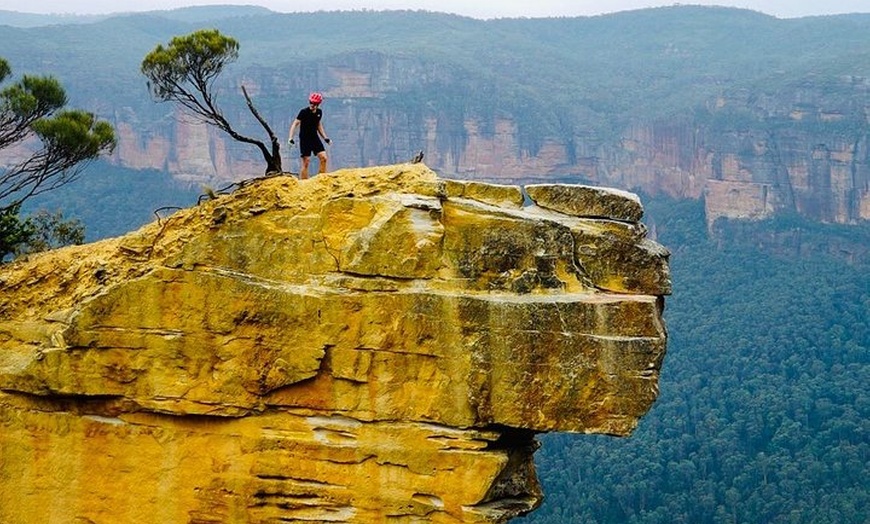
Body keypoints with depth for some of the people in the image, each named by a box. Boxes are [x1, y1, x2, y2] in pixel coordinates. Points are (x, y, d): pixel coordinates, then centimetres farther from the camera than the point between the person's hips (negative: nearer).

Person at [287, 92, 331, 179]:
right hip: (305, 139, -5)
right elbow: (295, 124, -15)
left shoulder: (319, 112, 4)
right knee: (306, 162, -6)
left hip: (315, 138, 5)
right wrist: (290, 138, -26)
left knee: (324, 158, -6)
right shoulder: (304, 112, -12)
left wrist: (325, 138, 14)